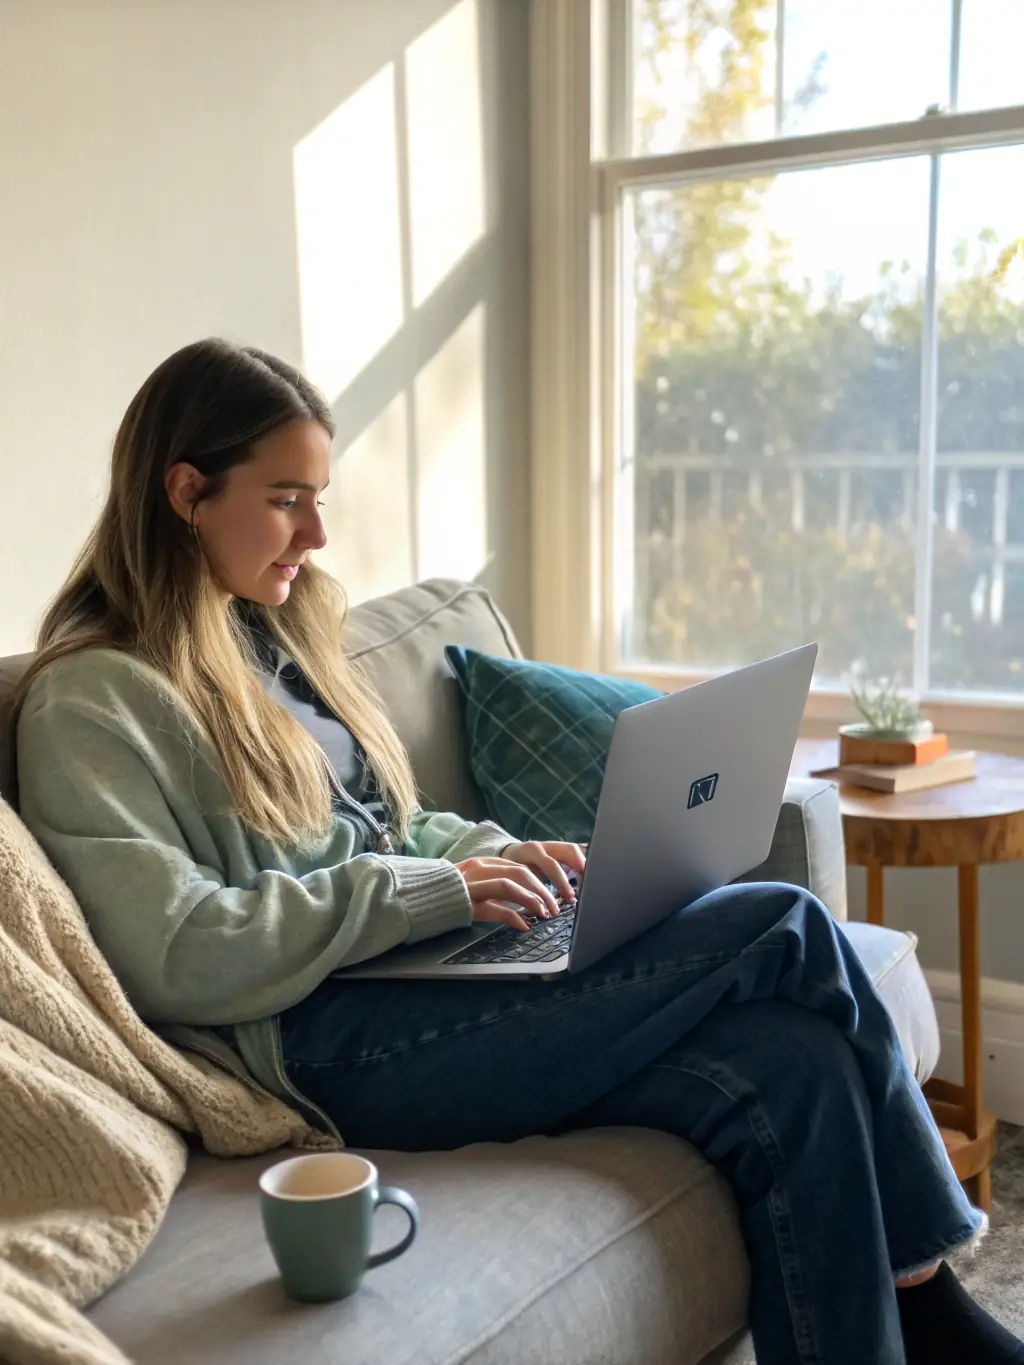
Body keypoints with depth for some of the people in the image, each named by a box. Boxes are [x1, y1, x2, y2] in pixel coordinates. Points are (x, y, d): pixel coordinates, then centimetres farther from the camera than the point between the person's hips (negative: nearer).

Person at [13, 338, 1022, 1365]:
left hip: (410, 970, 8)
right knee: (783, 929, -15)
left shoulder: (274, 633, 19)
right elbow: (176, 956, -17)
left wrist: (498, 856, 3)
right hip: (325, 1042, -8)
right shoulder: (90, 704, -6)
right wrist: (431, 892, -15)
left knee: (795, 1065, -18)